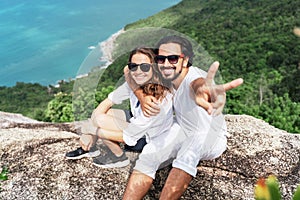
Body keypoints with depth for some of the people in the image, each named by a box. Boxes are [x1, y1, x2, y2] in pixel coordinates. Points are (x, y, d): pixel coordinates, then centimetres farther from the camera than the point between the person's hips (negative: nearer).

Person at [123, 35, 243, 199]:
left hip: (212, 139, -5)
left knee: (195, 141, -39)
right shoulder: (166, 76, -13)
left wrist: (202, 91, -83)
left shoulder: (193, 76, -32)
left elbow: (198, 83, -58)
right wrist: (143, 98, -19)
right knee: (148, 157, -18)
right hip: (183, 132, 6)